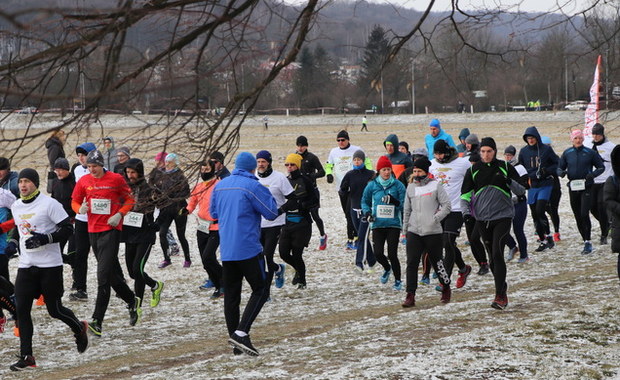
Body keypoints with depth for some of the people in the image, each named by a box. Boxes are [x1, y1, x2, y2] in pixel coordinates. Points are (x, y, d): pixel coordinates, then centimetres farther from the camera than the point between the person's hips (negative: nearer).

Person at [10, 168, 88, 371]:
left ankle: (79, 329, 32)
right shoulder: (15, 207, 10)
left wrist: (45, 239, -22)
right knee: (21, 309, -5)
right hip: (25, 265, 6)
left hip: (50, 265, -6)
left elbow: (68, 229, -11)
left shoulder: (49, 204, -11)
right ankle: (26, 357, -1)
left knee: (55, 310, 1)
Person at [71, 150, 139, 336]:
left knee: (104, 274, -13)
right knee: (112, 273, 16)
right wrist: (80, 208, -10)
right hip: (93, 230, 6)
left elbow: (129, 199, 4)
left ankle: (97, 321, -16)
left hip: (111, 230, -5)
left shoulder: (116, 179, -5)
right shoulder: (84, 181, 5)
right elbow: (75, 201, 13)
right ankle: (132, 301, 39)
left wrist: (119, 214, -11)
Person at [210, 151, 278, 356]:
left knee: (231, 294, 9)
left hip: (226, 250, 6)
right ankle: (241, 332, -16)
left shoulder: (220, 185, 11)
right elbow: (272, 213, -6)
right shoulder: (252, 186, -9)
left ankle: (235, 340, 9)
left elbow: (213, 212, 23)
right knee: (260, 290, 0)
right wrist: (267, 194, 10)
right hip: (248, 249, -6)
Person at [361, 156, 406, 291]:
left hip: (393, 224, -2)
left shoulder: (398, 185, -1)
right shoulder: (372, 185, 4)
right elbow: (365, 201, 15)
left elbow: (404, 204, -1)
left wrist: (394, 201, -20)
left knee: (392, 254, -7)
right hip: (378, 224, 2)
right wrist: (367, 212, -3)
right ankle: (387, 268, 30)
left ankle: (398, 280, 12)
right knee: (378, 253, -5)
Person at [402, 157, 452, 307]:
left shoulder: (436, 185, -2)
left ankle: (446, 289, 30)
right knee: (412, 263, -6)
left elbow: (446, 205, -4)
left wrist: (436, 218, -13)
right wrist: (405, 228, 15)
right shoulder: (411, 187, 12)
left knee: (437, 262, 7)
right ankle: (410, 296, -6)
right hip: (414, 232, 4)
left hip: (433, 232, -4)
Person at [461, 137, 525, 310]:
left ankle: (500, 296, -16)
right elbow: (465, 194, 11)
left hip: (503, 216, -3)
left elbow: (521, 191, 4)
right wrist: (466, 211, -7)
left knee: (497, 254, -16)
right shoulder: (473, 170, 7)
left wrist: (511, 182, -17)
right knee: (492, 257, 9)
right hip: (482, 219, 3)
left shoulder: (505, 167, 1)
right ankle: (502, 291, 24)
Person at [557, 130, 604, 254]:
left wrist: (593, 174, -15)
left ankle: (588, 242, -11)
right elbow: (560, 168, 12)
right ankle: (586, 241, 19)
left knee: (584, 214, -15)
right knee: (578, 216, 7)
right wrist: (561, 172, -12)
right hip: (573, 188, 4)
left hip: (586, 188, -4)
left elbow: (601, 167, 5)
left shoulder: (590, 153, -1)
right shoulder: (567, 153, 6)